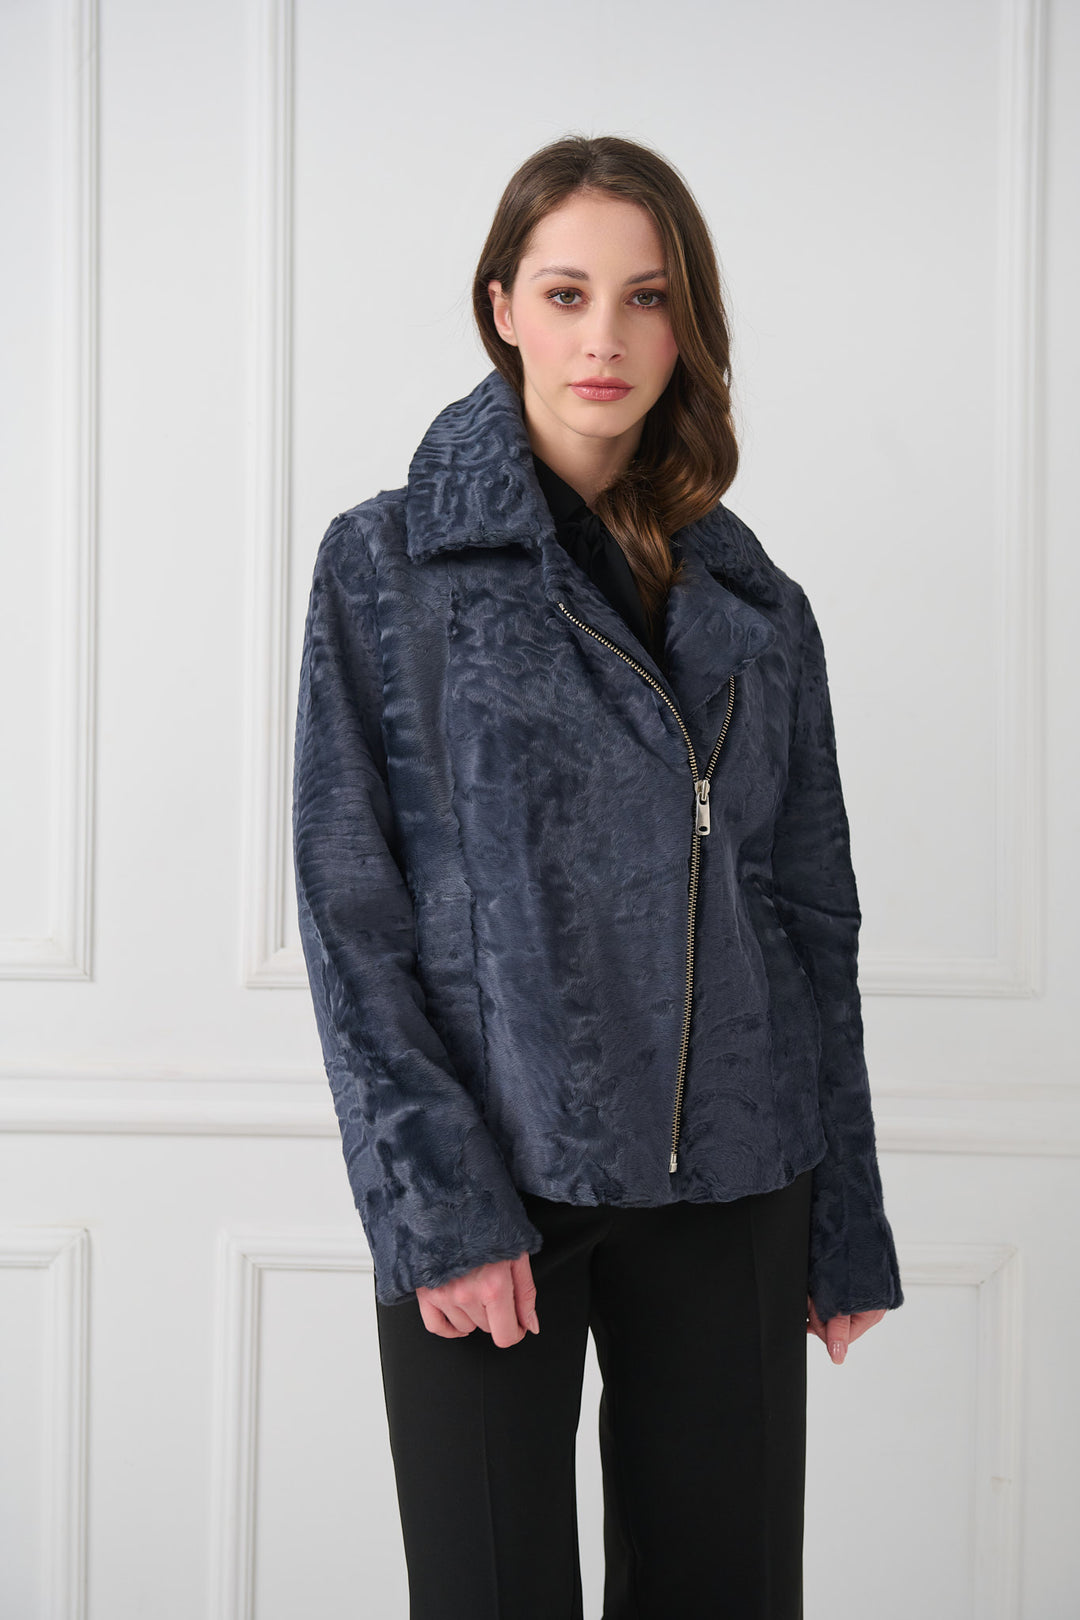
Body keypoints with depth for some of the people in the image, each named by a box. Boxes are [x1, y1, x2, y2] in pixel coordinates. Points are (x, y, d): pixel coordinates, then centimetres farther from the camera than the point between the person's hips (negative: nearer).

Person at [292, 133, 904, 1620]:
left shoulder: (756, 607, 9)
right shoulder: (387, 565, 0)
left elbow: (814, 919, 10)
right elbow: (350, 906, -5)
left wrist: (845, 1221, 8)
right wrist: (434, 1200, -12)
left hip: (729, 1185, 3)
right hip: (490, 1177, -3)